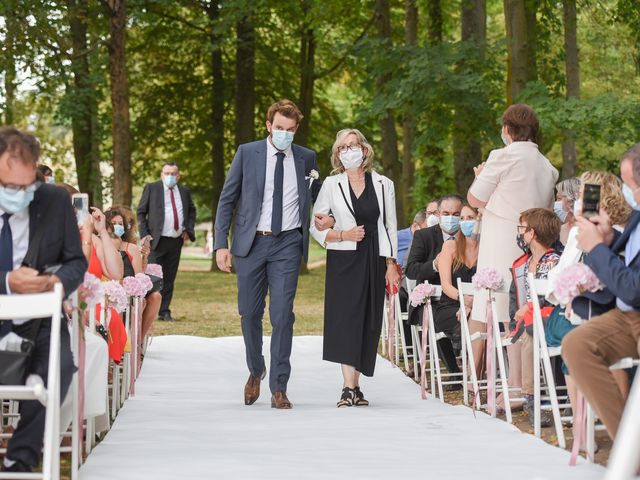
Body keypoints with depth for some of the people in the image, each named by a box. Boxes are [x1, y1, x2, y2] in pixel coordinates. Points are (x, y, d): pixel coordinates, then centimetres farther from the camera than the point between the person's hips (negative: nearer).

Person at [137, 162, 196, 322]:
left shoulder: (185, 191, 12)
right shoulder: (151, 188, 1)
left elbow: (192, 211, 25)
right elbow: (141, 212, 3)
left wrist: (189, 229, 9)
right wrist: (145, 235, -6)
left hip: (176, 241, 4)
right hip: (157, 241, -4)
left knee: (169, 278, 6)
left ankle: (164, 312, 12)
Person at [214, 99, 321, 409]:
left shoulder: (306, 158, 5)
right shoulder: (247, 153, 2)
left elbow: (314, 199, 17)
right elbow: (227, 199, 3)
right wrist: (221, 244, -4)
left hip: (287, 244, 0)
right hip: (250, 243, 0)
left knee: (282, 315, -8)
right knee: (250, 313, 8)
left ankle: (278, 388, -3)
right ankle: (255, 371, 32)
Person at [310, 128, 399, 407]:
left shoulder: (383, 185, 9)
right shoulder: (331, 185, 4)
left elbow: (390, 228, 11)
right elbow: (316, 226, 5)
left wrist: (391, 264, 5)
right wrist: (342, 235, -10)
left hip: (374, 262, 2)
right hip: (343, 260, -2)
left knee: (369, 322, 2)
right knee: (346, 319, -13)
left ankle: (354, 386, 9)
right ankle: (349, 388, -17)